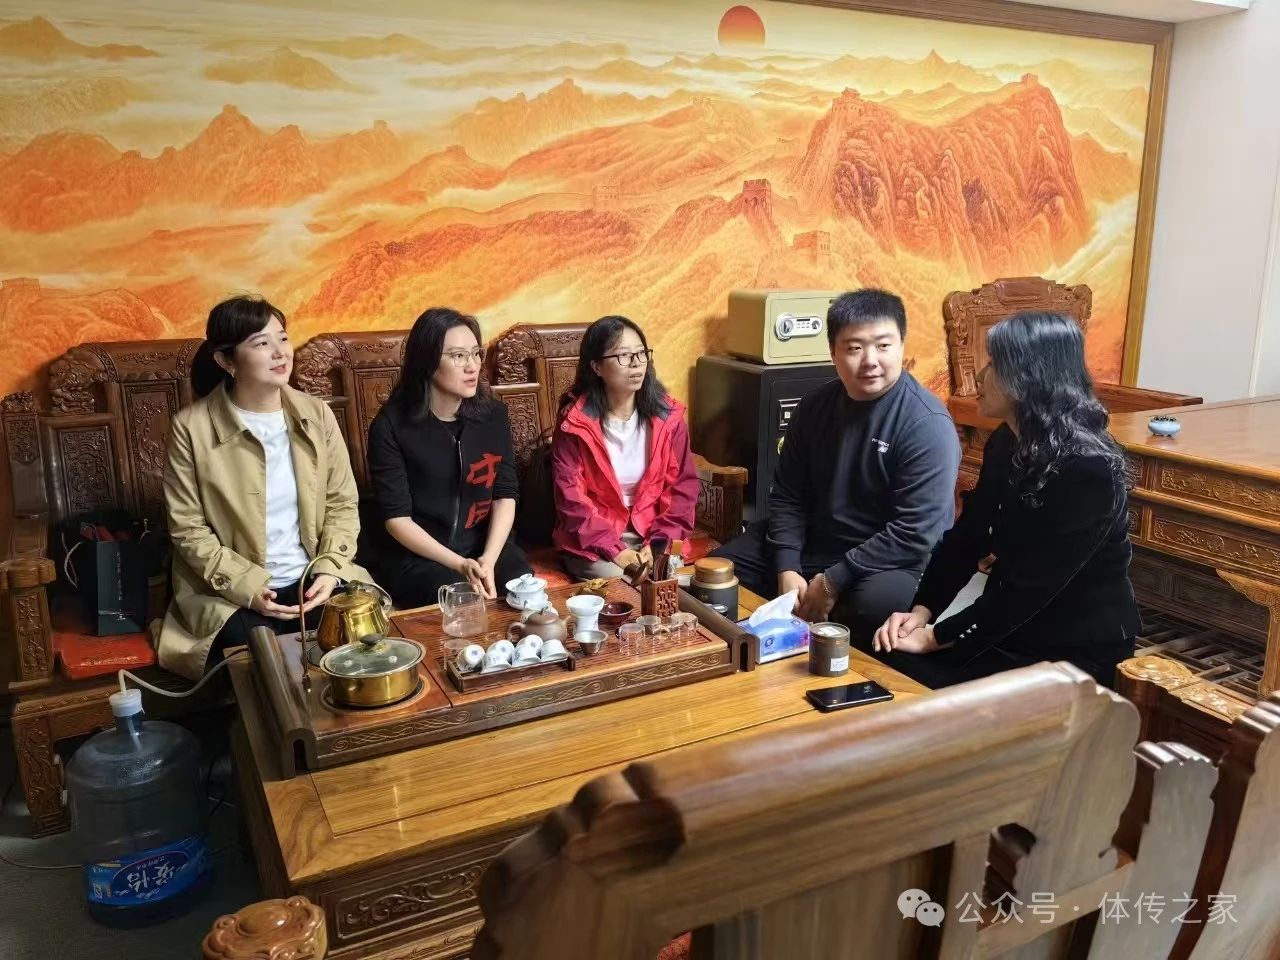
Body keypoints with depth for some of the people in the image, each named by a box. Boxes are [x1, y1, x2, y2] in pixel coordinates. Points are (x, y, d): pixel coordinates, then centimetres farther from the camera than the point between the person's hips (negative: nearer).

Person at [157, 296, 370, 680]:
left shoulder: (316, 414, 2)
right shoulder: (191, 427, -8)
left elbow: (343, 504, 6)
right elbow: (188, 529, -6)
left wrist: (329, 571, -9)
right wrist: (247, 587, -16)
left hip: (313, 579, 3)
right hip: (232, 592, -2)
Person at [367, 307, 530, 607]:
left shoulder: (493, 413, 2)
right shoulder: (391, 425, -10)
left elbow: (505, 494, -2)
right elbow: (396, 517, -11)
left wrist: (489, 559, -17)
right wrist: (459, 565, -20)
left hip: (486, 546, 4)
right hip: (416, 556, -3)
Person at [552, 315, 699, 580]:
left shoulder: (667, 415, -2)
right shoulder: (575, 422, -9)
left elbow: (683, 485, -1)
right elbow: (571, 498, -11)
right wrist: (614, 549, -20)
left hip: (653, 532, 3)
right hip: (592, 540, -2)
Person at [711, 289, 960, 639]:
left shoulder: (927, 424, -19)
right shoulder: (815, 406, 0)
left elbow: (915, 535, -24)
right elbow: (787, 496, 4)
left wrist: (833, 582, -22)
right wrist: (787, 569, -10)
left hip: (893, 562, -6)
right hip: (814, 544, 6)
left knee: (876, 603, -38)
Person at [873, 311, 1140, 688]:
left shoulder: (1088, 469, -23)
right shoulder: (1005, 443, 2)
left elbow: (1032, 586, -24)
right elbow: (966, 537, 4)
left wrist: (936, 637, -20)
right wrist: (921, 610, -9)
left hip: (1078, 649, -6)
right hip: (1011, 628, 7)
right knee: (892, 661, -13)